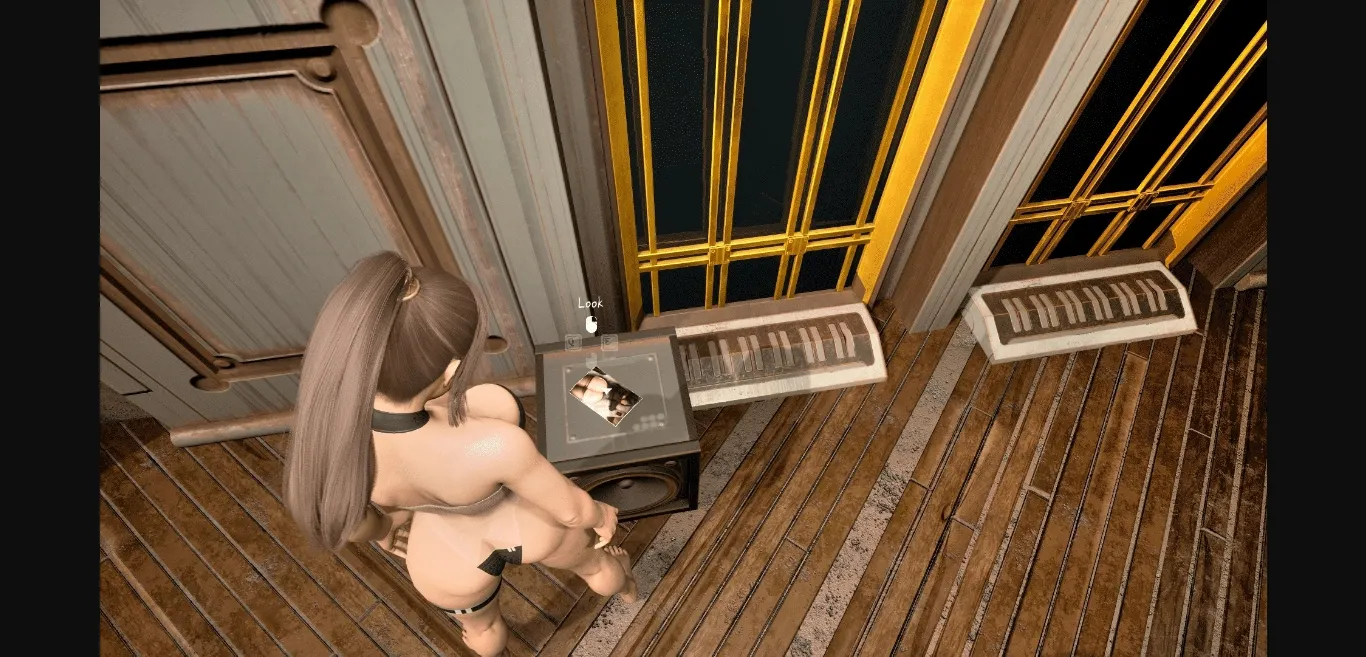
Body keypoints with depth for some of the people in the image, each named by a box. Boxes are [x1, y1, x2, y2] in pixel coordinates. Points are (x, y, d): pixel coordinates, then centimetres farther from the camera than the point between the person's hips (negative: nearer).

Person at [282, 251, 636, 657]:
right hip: (534, 530, -2)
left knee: (481, 623, 39)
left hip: (452, 565, 3)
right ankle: (623, 587, 71)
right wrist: (602, 515, 1)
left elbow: (351, 525, -9)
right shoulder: (496, 446, -44)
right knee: (595, 563, 36)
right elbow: (573, 510, -22)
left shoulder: (327, 440, -33)